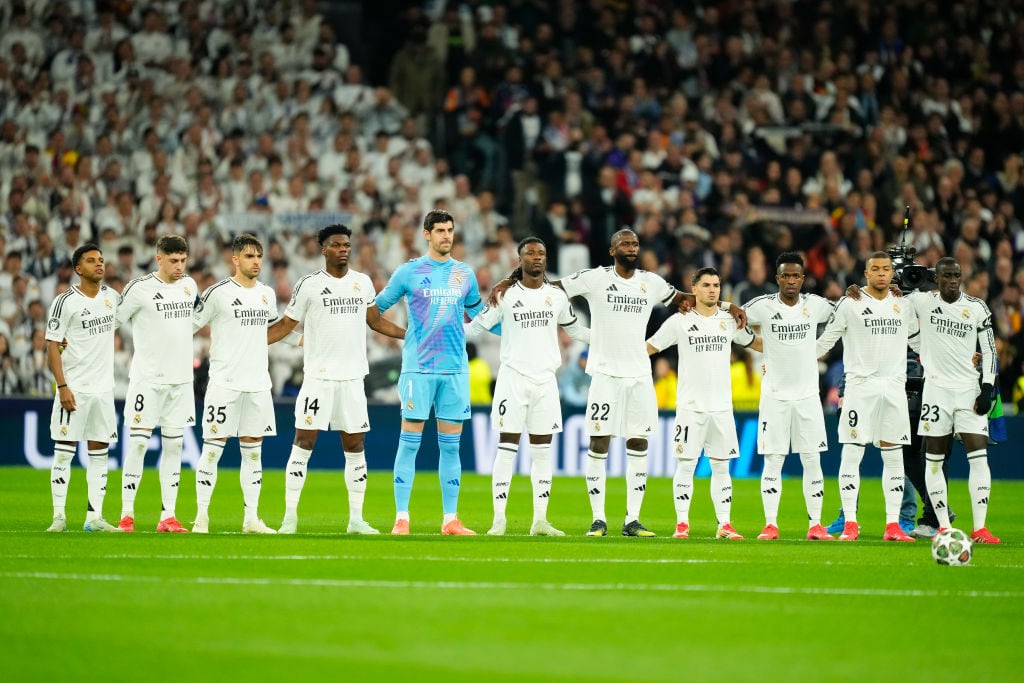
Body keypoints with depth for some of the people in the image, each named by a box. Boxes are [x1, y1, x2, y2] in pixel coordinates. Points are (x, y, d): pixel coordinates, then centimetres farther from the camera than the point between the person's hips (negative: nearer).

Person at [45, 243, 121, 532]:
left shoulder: (111, 296, 9)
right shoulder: (65, 302, -9)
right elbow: (52, 345, -11)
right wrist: (62, 386, -17)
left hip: (104, 387, 6)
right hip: (74, 387, -6)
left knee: (99, 453, 5)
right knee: (64, 451, -3)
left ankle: (94, 517, 8)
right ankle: (59, 517, 1)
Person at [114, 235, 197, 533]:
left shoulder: (189, 285, 9)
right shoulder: (139, 288, -9)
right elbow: (114, 320, -1)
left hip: (181, 378, 5)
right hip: (148, 377, -5)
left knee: (174, 444, 5)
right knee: (138, 442, -7)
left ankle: (168, 517, 7)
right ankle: (126, 515, -2)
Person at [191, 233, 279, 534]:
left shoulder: (267, 294, 12)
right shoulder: (218, 292, -6)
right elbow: (191, 325, -1)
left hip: (258, 383, 6)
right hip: (224, 383, -6)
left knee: (253, 450, 7)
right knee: (212, 449, -5)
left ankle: (251, 518, 11)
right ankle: (202, 517, 0)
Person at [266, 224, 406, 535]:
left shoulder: (363, 282, 10)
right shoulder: (309, 285, -1)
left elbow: (376, 321, 23)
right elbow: (286, 324, 4)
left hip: (353, 378, 4)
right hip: (318, 377, -4)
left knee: (355, 447, 5)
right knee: (304, 442, -7)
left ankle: (356, 519, 12)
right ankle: (290, 516, -3)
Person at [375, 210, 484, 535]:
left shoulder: (465, 274, 11)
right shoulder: (409, 271, 2)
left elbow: (478, 313, 26)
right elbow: (376, 307, 10)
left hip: (455, 369, 3)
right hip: (418, 367, -3)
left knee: (450, 445, 4)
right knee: (409, 442, -5)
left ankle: (450, 520, 8)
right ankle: (401, 518, -2)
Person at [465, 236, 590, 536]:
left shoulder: (557, 296, 9)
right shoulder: (506, 295, -1)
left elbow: (575, 329, 23)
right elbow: (476, 327, 3)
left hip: (546, 380, 4)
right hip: (513, 377, -4)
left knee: (542, 452, 5)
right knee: (507, 449, -6)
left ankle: (540, 520, 9)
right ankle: (499, 520, -4)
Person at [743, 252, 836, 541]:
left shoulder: (815, 305, 2)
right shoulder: (763, 306, -4)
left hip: (807, 395, 2)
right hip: (774, 395, -2)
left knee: (812, 460, 1)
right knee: (773, 461, -2)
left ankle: (815, 525, 5)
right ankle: (770, 525, 2)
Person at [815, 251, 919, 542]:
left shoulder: (903, 306, 12)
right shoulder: (849, 304, 0)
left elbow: (918, 340, 24)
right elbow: (826, 340, 4)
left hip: (894, 387, 4)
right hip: (860, 385, -4)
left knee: (894, 456, 4)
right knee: (852, 453, -7)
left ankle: (893, 525, 7)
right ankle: (849, 524, -4)